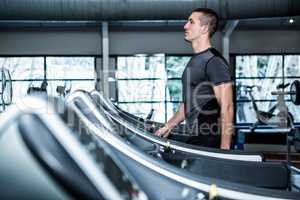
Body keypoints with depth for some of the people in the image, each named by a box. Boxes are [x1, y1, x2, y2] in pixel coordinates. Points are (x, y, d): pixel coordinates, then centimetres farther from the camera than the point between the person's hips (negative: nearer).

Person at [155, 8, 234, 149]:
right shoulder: (194, 61, 13)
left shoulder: (214, 61, -14)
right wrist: (169, 126, 16)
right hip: (193, 139, 8)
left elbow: (226, 108, -19)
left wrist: (224, 149, -23)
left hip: (211, 142, -8)